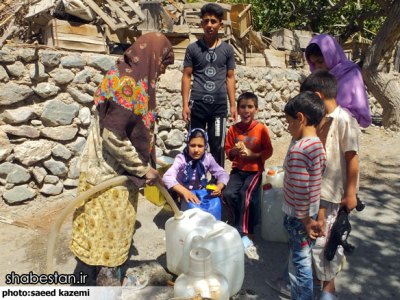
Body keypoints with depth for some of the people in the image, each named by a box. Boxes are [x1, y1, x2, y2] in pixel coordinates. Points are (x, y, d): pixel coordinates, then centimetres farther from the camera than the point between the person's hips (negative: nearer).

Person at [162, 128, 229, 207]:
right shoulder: (181, 158, -17)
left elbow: (222, 174, -3)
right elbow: (167, 177, -30)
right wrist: (184, 191, -44)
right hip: (186, 197, -3)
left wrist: (219, 187, -26)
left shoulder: (208, 158, -7)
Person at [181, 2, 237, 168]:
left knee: (217, 146, 5)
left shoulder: (227, 49, 7)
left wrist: (233, 105, 4)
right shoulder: (193, 48, 4)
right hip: (197, 104, 0)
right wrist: (185, 104, -4)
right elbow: (186, 76, 4)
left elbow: (230, 78, 9)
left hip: (219, 105, 1)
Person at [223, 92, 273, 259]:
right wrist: (234, 151, -13)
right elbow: (227, 151, 9)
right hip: (237, 169, 3)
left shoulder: (261, 129, -4)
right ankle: (247, 225, -2)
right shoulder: (233, 129, 2)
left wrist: (252, 154, -17)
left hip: (254, 170, -3)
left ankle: (243, 234, -13)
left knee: (245, 194, -29)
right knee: (228, 194, -22)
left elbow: (268, 151, -3)